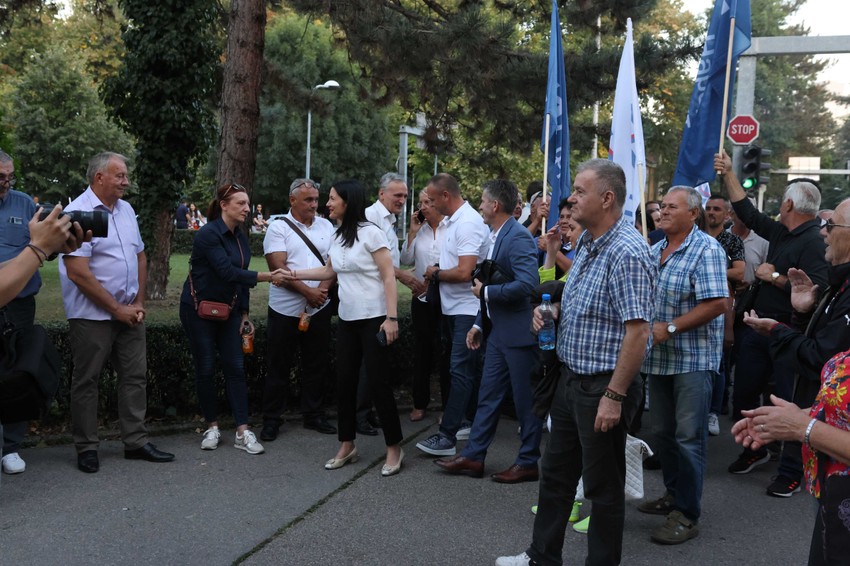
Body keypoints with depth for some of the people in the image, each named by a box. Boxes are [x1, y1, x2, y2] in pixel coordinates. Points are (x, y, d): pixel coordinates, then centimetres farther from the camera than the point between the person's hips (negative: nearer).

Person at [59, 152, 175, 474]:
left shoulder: (125, 210, 10)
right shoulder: (78, 213, -14)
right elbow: (77, 272, -20)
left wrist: (138, 303, 5)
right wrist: (117, 309, -16)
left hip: (129, 312, 7)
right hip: (92, 316, -7)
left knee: (136, 376, 9)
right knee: (86, 381, 4)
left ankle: (136, 442, 18)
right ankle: (87, 448, 15)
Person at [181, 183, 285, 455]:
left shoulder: (241, 238, 5)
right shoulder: (208, 234, -18)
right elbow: (227, 272, -26)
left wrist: (244, 314, 8)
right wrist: (266, 276, -31)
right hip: (198, 309, -6)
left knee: (236, 368, -1)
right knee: (205, 369, 2)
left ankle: (242, 432, 0)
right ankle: (212, 427, 16)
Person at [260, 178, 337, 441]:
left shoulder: (326, 226, 9)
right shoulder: (278, 228, -4)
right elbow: (278, 268, -13)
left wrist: (322, 290, -13)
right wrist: (307, 292, -18)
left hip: (319, 309, 4)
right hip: (285, 309, -4)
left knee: (317, 365, 11)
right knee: (278, 367, 4)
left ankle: (314, 415, 24)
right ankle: (271, 420, 14)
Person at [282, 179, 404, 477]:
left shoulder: (370, 233, -13)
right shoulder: (337, 235, 9)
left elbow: (389, 277, -14)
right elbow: (329, 270, 22)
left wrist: (391, 318, -18)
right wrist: (296, 274, 12)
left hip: (373, 318, -7)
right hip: (347, 319, 7)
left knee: (378, 382, -3)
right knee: (345, 381, 10)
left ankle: (394, 448, 10)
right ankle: (347, 446, 23)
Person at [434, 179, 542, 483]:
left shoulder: (518, 237, -18)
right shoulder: (495, 236, 11)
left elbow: (527, 284, -29)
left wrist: (485, 291, -18)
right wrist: (479, 323, 15)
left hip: (518, 332, -9)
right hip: (498, 331, 9)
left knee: (525, 400, 4)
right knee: (488, 395, 14)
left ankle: (527, 463, 17)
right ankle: (473, 457, 22)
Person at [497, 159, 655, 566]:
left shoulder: (626, 253, -22)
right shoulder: (588, 242, 8)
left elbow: (637, 331, -25)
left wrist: (614, 396, -25)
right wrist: (552, 308, 3)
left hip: (604, 386, -10)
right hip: (571, 378, 10)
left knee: (603, 485, 7)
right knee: (556, 472, 19)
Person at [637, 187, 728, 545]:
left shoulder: (707, 250, -11)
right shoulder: (655, 250, 12)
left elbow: (717, 303, -20)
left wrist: (669, 328, -20)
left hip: (693, 358, -8)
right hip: (660, 357, 8)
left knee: (689, 437, -3)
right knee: (662, 432, 15)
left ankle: (687, 514, 6)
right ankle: (674, 495, 31)